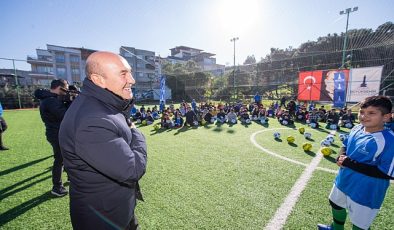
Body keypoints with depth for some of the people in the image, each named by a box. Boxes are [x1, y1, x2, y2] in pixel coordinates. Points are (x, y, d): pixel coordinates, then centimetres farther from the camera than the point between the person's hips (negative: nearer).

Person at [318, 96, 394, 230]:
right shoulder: (357, 129, -5)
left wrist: (350, 163, -28)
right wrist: (341, 156, -10)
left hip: (365, 193, -7)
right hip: (343, 182, 8)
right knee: (336, 204, 32)